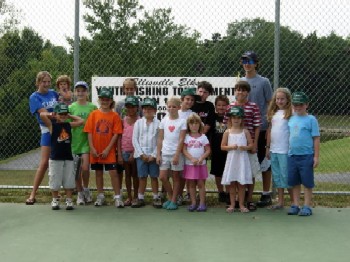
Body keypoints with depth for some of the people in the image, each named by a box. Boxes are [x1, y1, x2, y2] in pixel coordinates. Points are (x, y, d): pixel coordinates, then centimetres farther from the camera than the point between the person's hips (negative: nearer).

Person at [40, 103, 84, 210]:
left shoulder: (69, 125, 9)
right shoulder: (52, 125, -2)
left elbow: (81, 121, 15)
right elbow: (42, 115, -14)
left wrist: (69, 116, 13)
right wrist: (51, 114, 2)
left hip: (68, 158, 3)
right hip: (55, 158, -3)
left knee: (69, 181, 4)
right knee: (55, 181, 4)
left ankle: (69, 201, 11)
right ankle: (55, 200, 18)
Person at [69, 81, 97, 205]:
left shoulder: (93, 107, 1)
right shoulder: (71, 107, 3)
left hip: (87, 142, -2)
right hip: (74, 142, 2)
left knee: (85, 168, -11)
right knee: (76, 171, 6)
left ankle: (86, 189, 15)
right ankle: (80, 194, 22)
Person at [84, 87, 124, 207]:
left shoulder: (115, 116, -3)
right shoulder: (93, 114, 2)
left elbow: (116, 134, -6)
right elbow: (89, 132, 0)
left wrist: (108, 149, -11)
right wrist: (92, 148, -7)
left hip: (109, 151, -2)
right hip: (96, 151, 2)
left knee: (113, 172, -6)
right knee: (98, 173, 11)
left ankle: (117, 197, 0)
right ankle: (100, 196, 22)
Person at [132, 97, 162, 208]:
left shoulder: (158, 123, -1)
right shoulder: (138, 122, 4)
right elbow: (135, 139, 1)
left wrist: (154, 155, -10)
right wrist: (142, 154, -7)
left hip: (153, 154, -1)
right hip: (141, 154, 1)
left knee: (154, 177, 5)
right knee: (142, 177, 6)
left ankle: (156, 198, 14)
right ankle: (140, 198, 13)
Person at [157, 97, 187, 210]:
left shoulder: (182, 122, -4)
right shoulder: (164, 121, 5)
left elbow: (181, 140, -9)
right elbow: (160, 139, 7)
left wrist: (177, 155, -15)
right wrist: (158, 154, 1)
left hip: (176, 153, -3)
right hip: (164, 153, 3)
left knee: (176, 177, 5)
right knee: (162, 177, 0)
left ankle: (173, 201, 14)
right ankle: (170, 198, 19)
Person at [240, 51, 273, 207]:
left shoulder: (263, 82, -3)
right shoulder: (240, 82, 9)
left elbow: (270, 104, -3)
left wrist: (270, 127, -8)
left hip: (261, 127, -4)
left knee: (264, 160, 3)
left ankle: (266, 194, 11)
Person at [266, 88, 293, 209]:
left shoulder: (290, 113, -8)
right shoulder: (273, 113, 11)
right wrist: (268, 147, 13)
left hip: (285, 150, -7)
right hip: (274, 150, 7)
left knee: (286, 176, -3)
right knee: (277, 176, 11)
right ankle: (280, 202, 20)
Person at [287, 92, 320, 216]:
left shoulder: (311, 119, -5)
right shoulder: (291, 119, 9)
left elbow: (316, 138, -6)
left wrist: (316, 156, -9)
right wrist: (289, 152, 12)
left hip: (306, 156, -5)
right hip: (292, 155, 5)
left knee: (307, 182, 3)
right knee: (294, 182, 11)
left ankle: (307, 207, 11)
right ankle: (295, 205, 20)